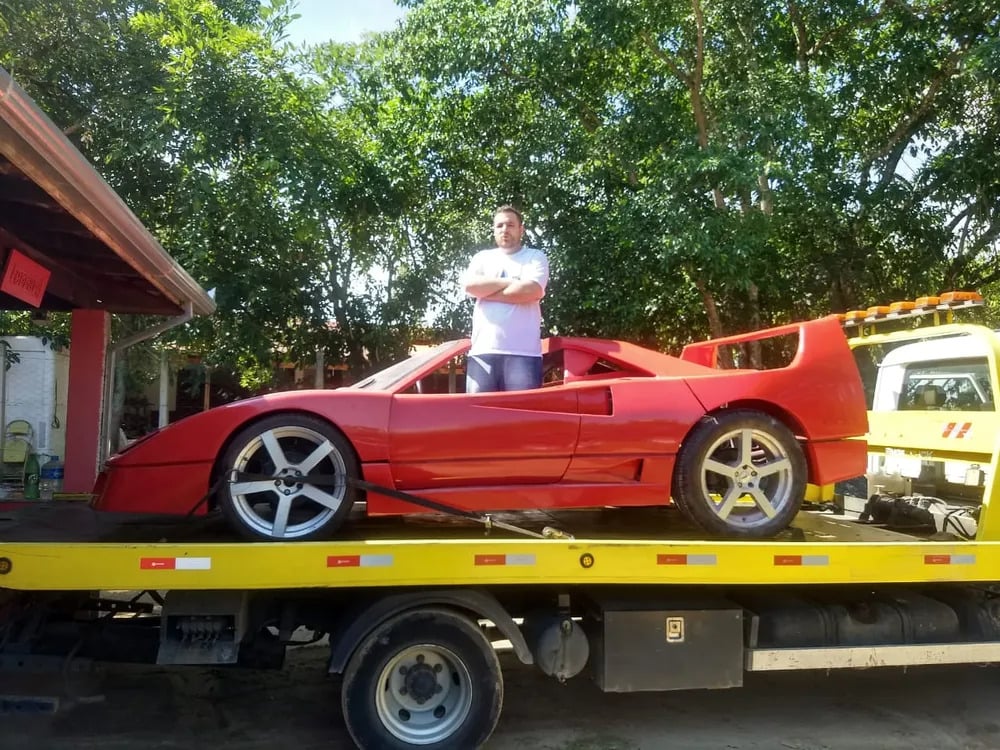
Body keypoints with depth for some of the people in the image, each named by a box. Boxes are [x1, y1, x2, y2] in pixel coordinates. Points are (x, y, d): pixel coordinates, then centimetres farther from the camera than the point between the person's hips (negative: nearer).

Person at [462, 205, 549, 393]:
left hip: (523, 352, -3)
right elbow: (469, 285, -1)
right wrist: (510, 282, -2)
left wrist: (485, 291, -2)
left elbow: (531, 291, -9)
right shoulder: (482, 257, 19)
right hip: (483, 351, 3)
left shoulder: (535, 257, 10)